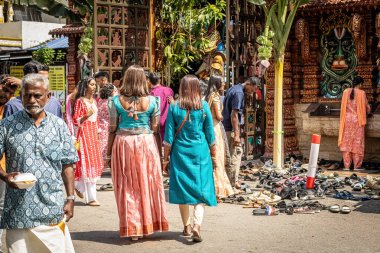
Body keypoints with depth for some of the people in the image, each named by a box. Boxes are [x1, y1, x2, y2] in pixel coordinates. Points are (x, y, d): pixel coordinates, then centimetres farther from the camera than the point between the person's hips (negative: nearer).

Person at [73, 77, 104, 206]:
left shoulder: (94, 101, 14)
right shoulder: (80, 101, -6)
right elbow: (75, 120, -9)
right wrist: (86, 116, -24)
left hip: (94, 134, 7)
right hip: (84, 133, -7)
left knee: (95, 162, 6)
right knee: (87, 162, -6)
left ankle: (79, 186, 27)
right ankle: (90, 198, -3)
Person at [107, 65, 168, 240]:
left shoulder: (117, 100, -4)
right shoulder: (152, 100, -3)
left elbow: (112, 128, -2)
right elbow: (155, 128, 0)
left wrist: (109, 150, 8)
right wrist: (158, 148, 10)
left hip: (123, 144, 0)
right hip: (146, 143, 1)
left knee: (127, 187, 7)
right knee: (147, 183, 12)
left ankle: (132, 229, 13)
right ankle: (148, 224, 21)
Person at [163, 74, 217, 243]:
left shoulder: (174, 107, -2)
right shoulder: (203, 106, -2)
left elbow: (169, 135, 0)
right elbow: (210, 133, 3)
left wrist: (166, 158, 7)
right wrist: (213, 154, 15)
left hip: (180, 152, 1)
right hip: (200, 152, -1)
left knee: (182, 188, 12)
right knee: (201, 189, 3)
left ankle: (187, 227, 21)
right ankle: (197, 225, -15)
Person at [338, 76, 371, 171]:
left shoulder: (346, 92, -1)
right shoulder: (361, 93, -9)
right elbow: (367, 107, 1)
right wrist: (368, 110, 24)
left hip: (347, 119, 3)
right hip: (357, 120, -3)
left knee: (347, 142, 7)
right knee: (357, 143, 5)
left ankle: (347, 166, 7)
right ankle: (357, 166, 7)